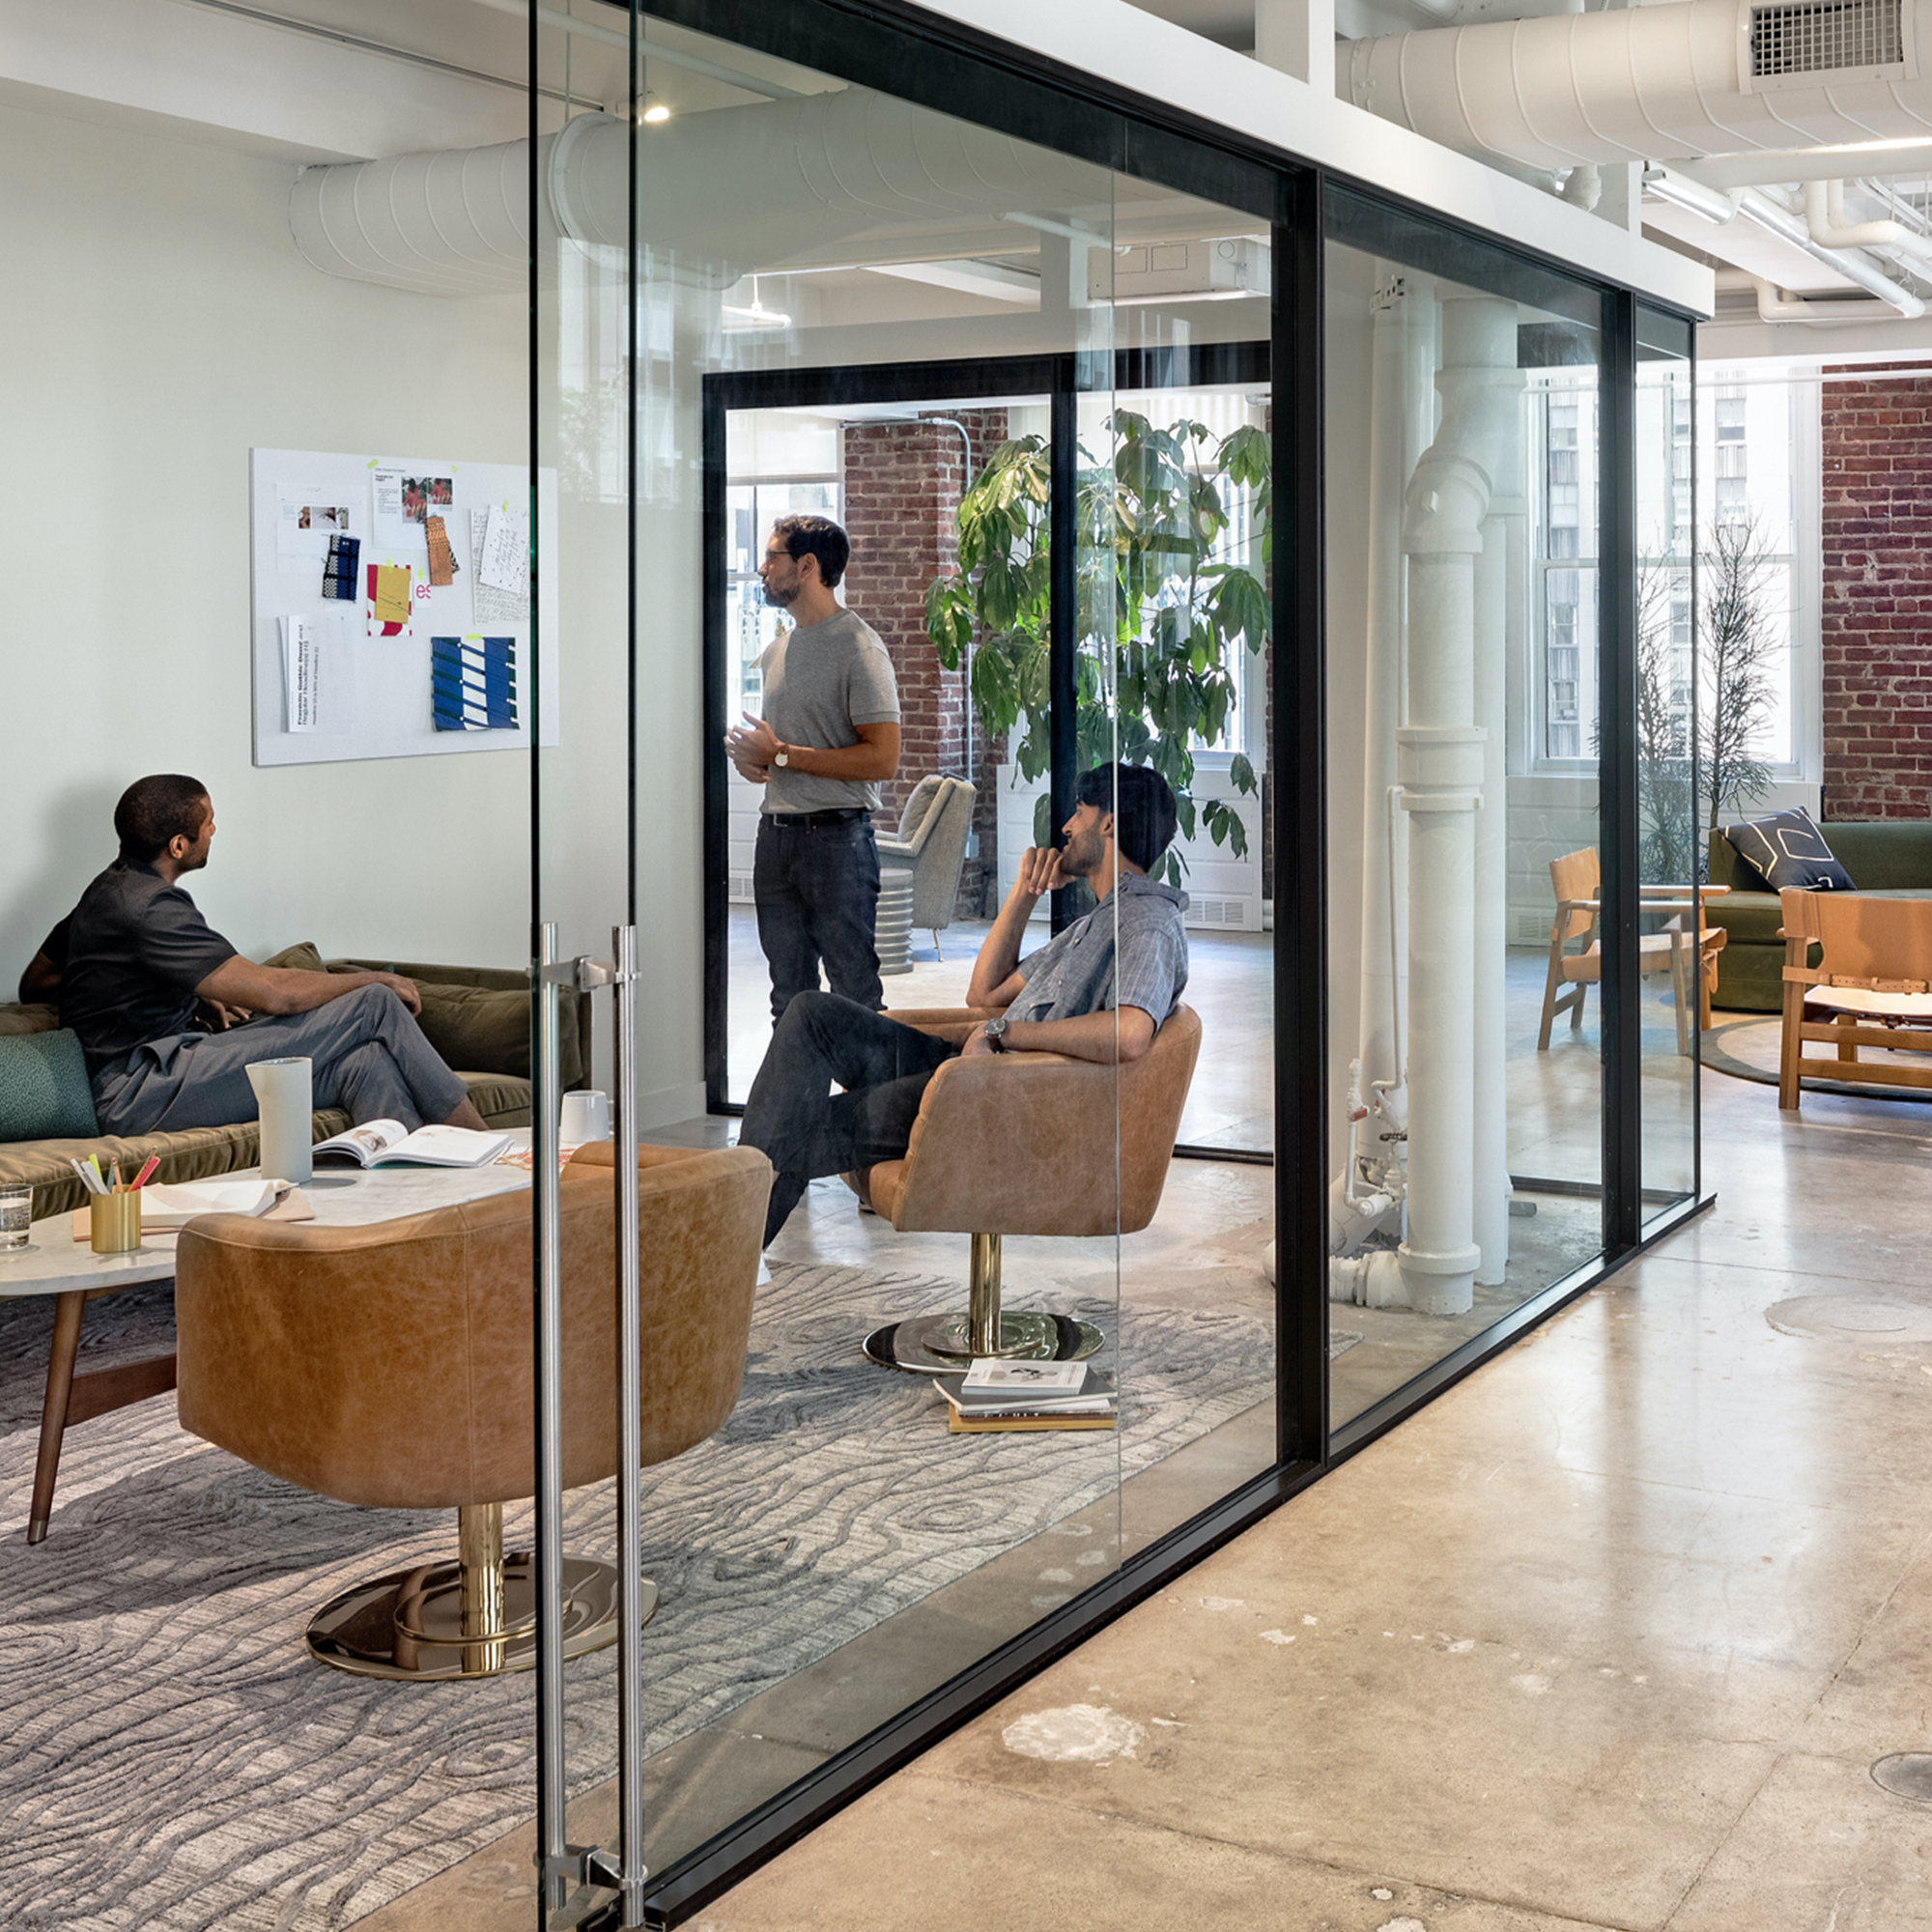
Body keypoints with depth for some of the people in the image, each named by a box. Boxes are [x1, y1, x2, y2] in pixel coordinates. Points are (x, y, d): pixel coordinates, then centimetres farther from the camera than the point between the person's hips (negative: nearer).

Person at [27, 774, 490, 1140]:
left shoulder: (110, 889, 16)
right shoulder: (149, 908, -16)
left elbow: (36, 981, 30)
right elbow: (275, 992, -20)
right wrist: (373, 980, -2)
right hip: (140, 1093, -10)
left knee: (363, 1065, -11)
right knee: (374, 1006, -14)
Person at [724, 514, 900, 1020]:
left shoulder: (858, 647, -10)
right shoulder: (778, 650, 16)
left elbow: (882, 758, -18)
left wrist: (781, 755, -15)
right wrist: (749, 755, 4)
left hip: (836, 836, -8)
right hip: (776, 833, 8)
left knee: (855, 996, -6)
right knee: (789, 993, 13)